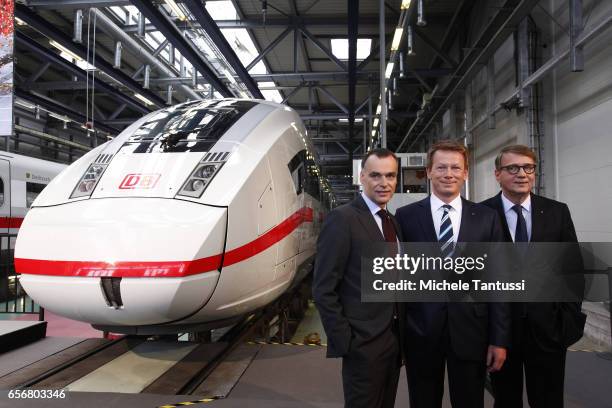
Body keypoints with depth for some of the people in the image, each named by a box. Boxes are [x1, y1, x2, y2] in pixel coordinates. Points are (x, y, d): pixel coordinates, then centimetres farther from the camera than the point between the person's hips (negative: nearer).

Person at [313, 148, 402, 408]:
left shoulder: (393, 221, 9)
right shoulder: (342, 219, -15)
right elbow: (323, 290, -16)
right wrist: (345, 341, -16)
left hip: (394, 340, 7)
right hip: (363, 345, -7)